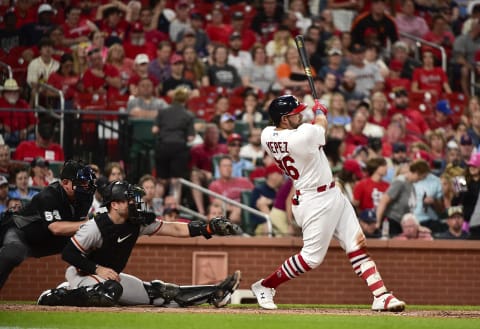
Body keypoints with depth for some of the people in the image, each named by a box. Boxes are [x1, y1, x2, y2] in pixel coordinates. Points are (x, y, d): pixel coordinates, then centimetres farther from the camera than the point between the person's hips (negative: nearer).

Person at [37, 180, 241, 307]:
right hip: (82, 275, -7)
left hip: (111, 277, 7)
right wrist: (98, 269, -26)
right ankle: (53, 296, -25)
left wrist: (208, 228, -17)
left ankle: (214, 294, 1)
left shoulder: (138, 223, -4)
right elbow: (68, 253, -20)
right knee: (111, 290, -40)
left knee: (159, 292, 2)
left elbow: (175, 229, -6)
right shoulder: (96, 227, -23)